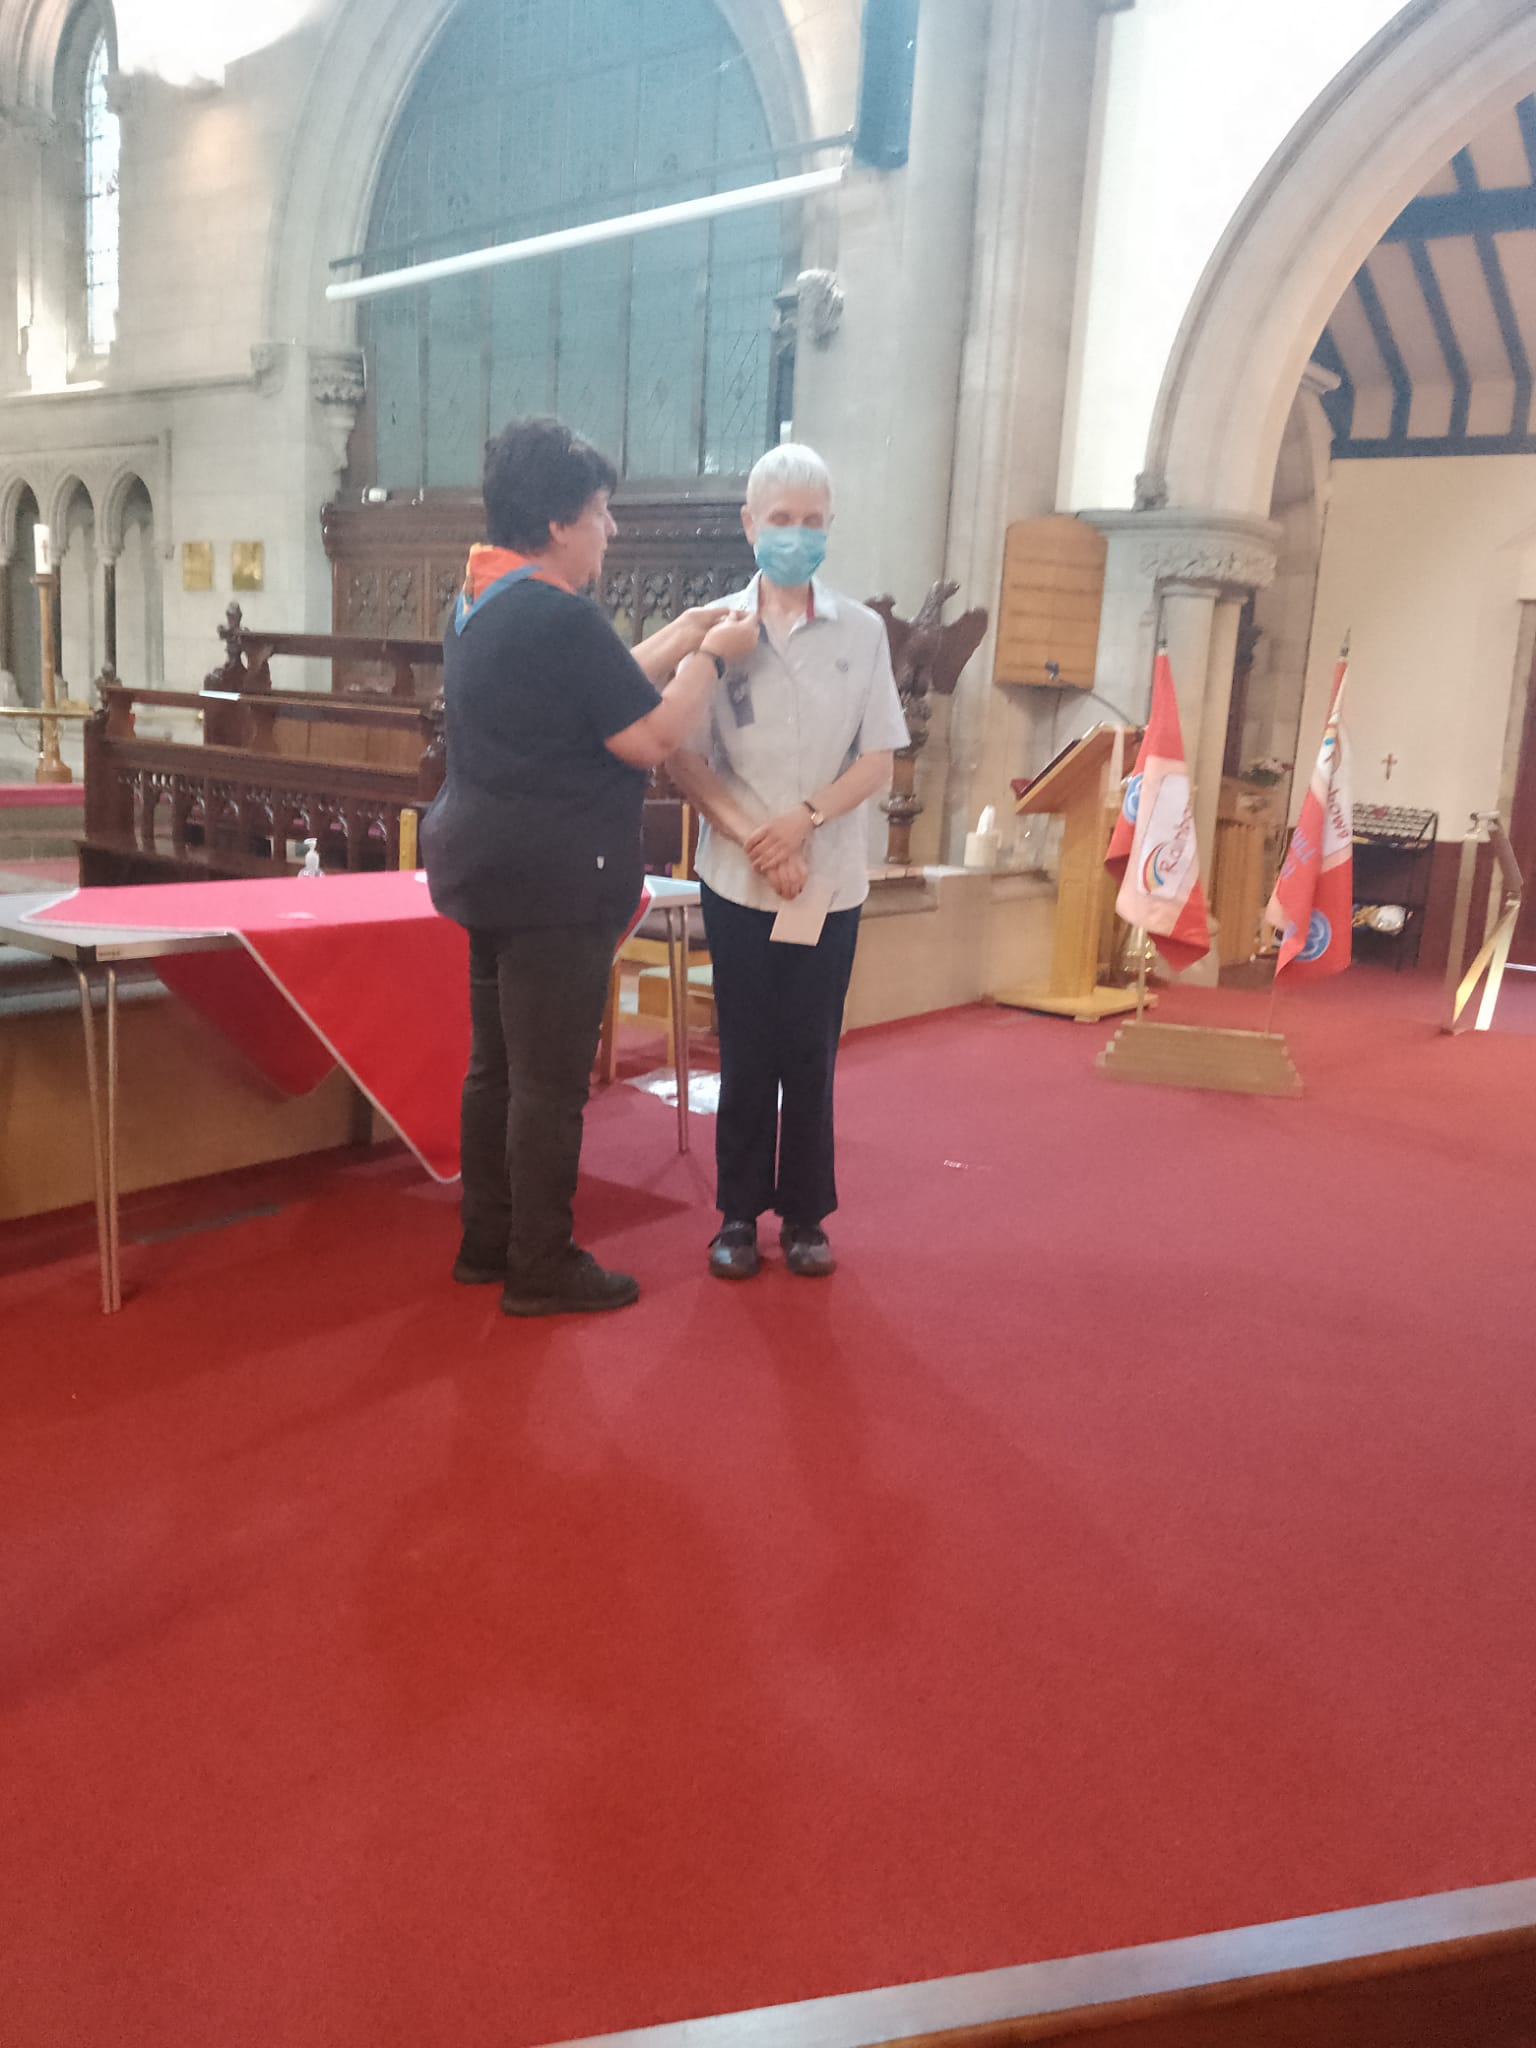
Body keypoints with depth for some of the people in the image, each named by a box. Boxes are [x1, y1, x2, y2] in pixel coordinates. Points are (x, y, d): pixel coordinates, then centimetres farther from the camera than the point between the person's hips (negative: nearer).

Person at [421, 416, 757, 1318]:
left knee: (497, 1065, 16)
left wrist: (680, 639, 15)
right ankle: (542, 1268, 10)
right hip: (555, 881, -10)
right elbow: (651, 737, -16)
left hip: (490, 867, 10)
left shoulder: (484, 603, 12)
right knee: (551, 1082, 0)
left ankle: (488, 1242, 27)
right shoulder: (561, 617, -19)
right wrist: (713, 657, -3)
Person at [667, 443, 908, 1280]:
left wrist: (805, 819, -14)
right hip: (737, 879, 0)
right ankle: (739, 1212, 18)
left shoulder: (861, 630, 2)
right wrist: (752, 837, -14)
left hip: (830, 880, 1)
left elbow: (878, 761, 1)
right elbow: (684, 757, -4)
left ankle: (805, 1214, 18)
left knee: (811, 1052, 6)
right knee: (747, 1051, 6)